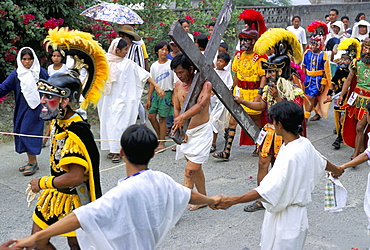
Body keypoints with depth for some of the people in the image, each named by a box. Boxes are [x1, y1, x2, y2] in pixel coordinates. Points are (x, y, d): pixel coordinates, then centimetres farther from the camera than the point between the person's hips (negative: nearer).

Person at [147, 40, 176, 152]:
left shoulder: (171, 64, -5)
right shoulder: (154, 66, 7)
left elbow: (175, 82, -3)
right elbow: (152, 83, 10)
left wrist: (174, 97, -7)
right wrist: (149, 99, 8)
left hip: (167, 93, -5)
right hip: (155, 93, 5)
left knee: (162, 118, -2)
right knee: (151, 116, 3)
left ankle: (161, 143, 8)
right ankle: (159, 136, 25)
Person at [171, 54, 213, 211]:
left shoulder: (205, 84, -14)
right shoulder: (178, 85, 5)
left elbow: (201, 105, -31)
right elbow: (176, 109, 7)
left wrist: (183, 117, -45)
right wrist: (180, 131, -5)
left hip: (201, 131, -7)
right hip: (185, 132, 7)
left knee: (190, 171, -8)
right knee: (196, 167, 17)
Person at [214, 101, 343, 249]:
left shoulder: (289, 156, -29)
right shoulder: (305, 144, -2)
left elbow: (266, 191, -34)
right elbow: (322, 162, 19)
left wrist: (231, 201, -33)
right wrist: (335, 169, 43)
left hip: (286, 219, -9)